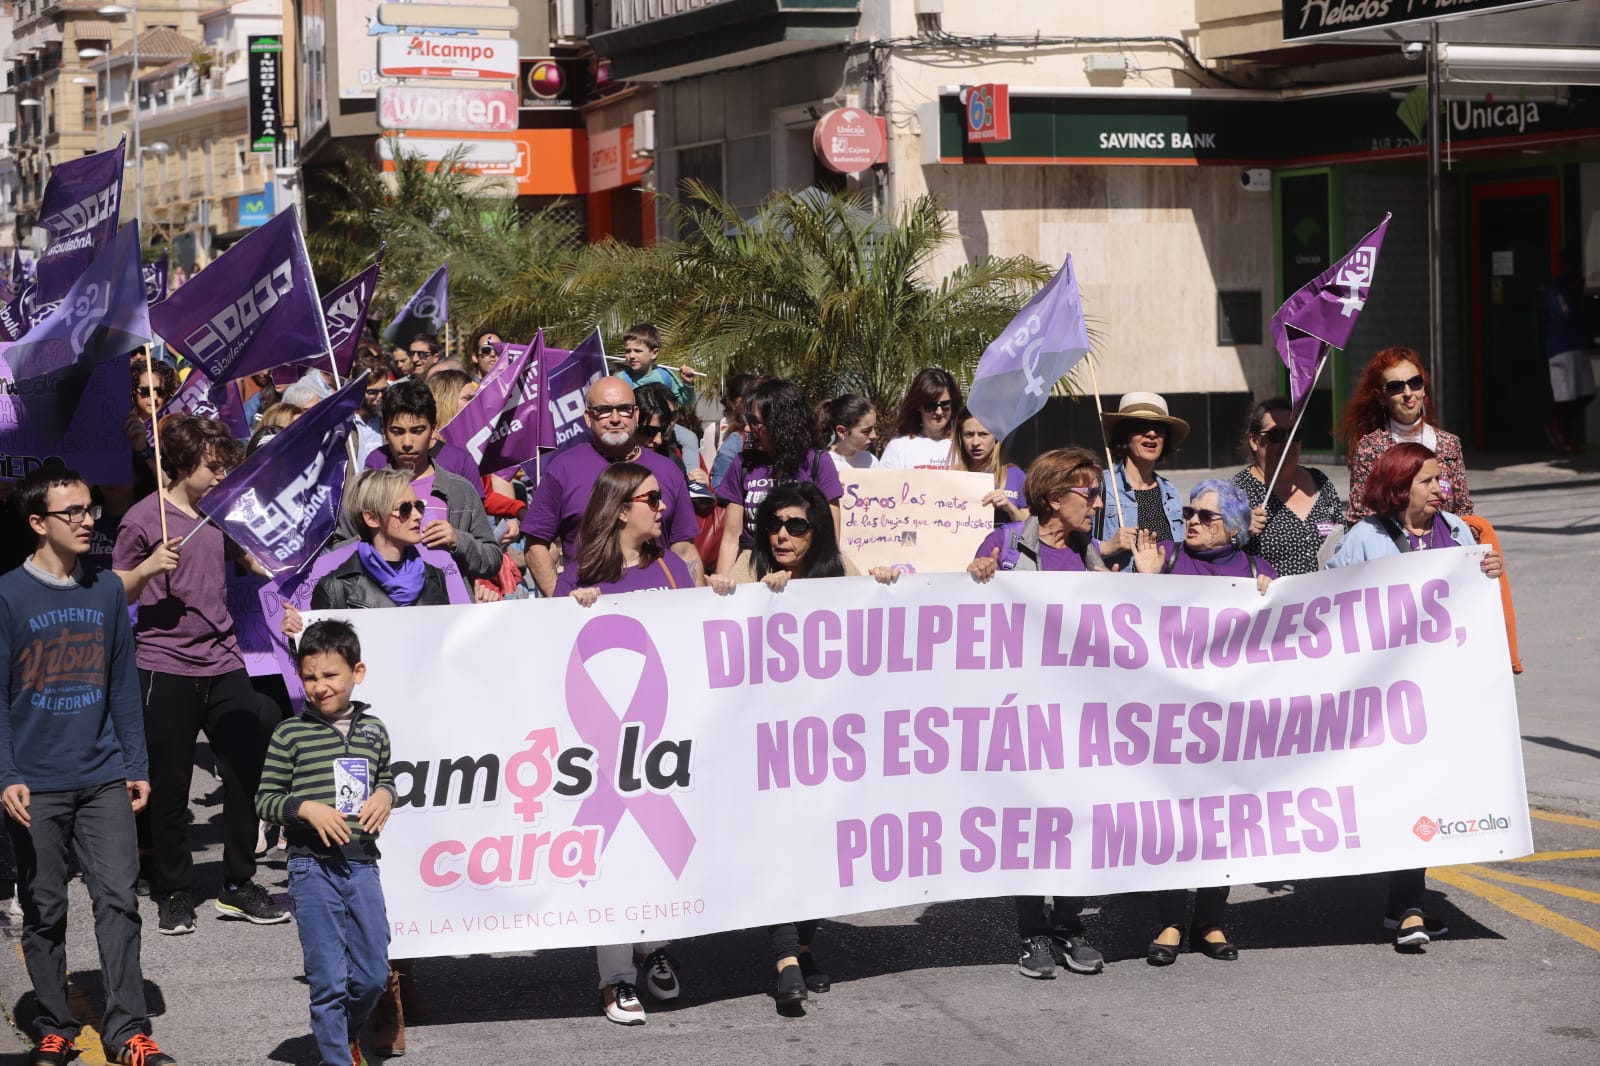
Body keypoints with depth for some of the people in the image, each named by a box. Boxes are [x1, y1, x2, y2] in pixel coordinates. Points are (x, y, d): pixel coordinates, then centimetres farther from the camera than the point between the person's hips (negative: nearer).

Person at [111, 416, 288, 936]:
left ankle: (239, 884, 15)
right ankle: (173, 893, 15)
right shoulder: (144, 518, -5)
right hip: (166, 669, -5)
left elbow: (259, 562, 22)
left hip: (223, 665, 5)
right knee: (169, 786, 2)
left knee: (246, 772, 3)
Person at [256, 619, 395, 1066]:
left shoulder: (373, 730, 8)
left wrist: (385, 795, 1)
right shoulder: (290, 734, -4)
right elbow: (265, 799, -2)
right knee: (329, 978, -2)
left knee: (373, 974, 10)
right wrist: (306, 808, -18)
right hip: (314, 868, -4)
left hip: (363, 865, 4)